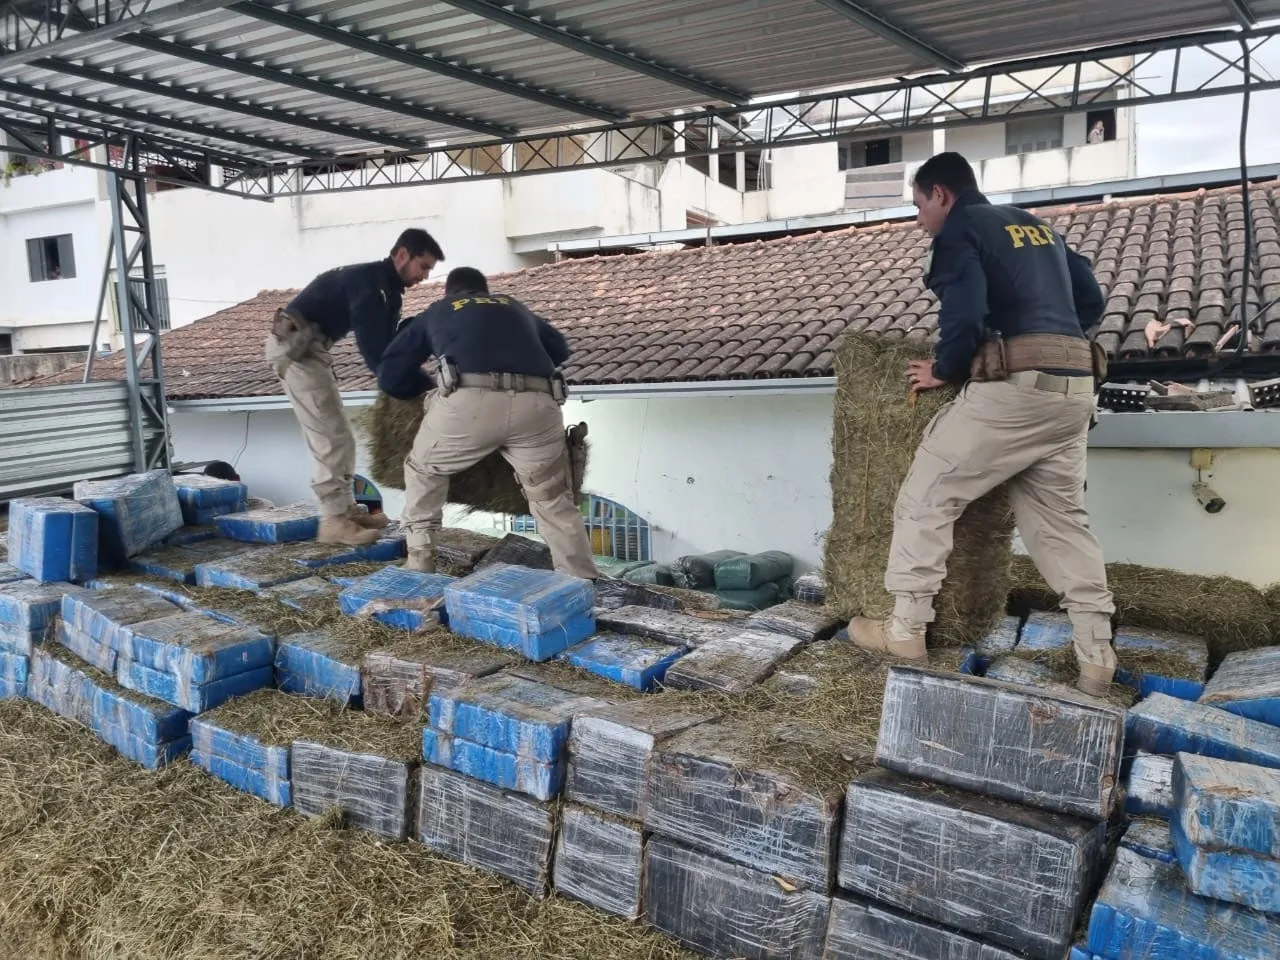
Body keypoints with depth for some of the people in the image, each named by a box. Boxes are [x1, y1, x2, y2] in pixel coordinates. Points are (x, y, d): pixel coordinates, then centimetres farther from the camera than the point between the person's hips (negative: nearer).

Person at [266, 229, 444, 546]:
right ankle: (334, 521, -8)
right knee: (329, 435, -11)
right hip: (294, 345, -10)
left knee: (338, 435, 13)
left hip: (309, 347, 10)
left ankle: (345, 509, 20)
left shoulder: (388, 289, 11)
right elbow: (371, 348, -24)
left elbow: (387, 343, 10)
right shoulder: (367, 280, -18)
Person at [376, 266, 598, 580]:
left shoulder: (434, 312, 31)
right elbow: (560, 348, 46)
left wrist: (427, 385, 47)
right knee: (554, 501, 17)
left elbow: (389, 377, 29)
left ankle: (419, 562, 23)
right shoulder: (515, 306, 36)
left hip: (470, 402, -2)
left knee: (423, 469, 26)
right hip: (537, 405, 2)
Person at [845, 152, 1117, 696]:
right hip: (1073, 387, 8)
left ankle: (906, 630, 8)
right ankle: (1095, 656, 13)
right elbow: (1091, 301, 22)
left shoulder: (960, 230, 1)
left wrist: (942, 371, 1)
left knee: (927, 496, 3)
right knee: (1061, 517, 14)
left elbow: (965, 315, -14)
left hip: (1013, 386, -8)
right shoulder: (1036, 226, 25)